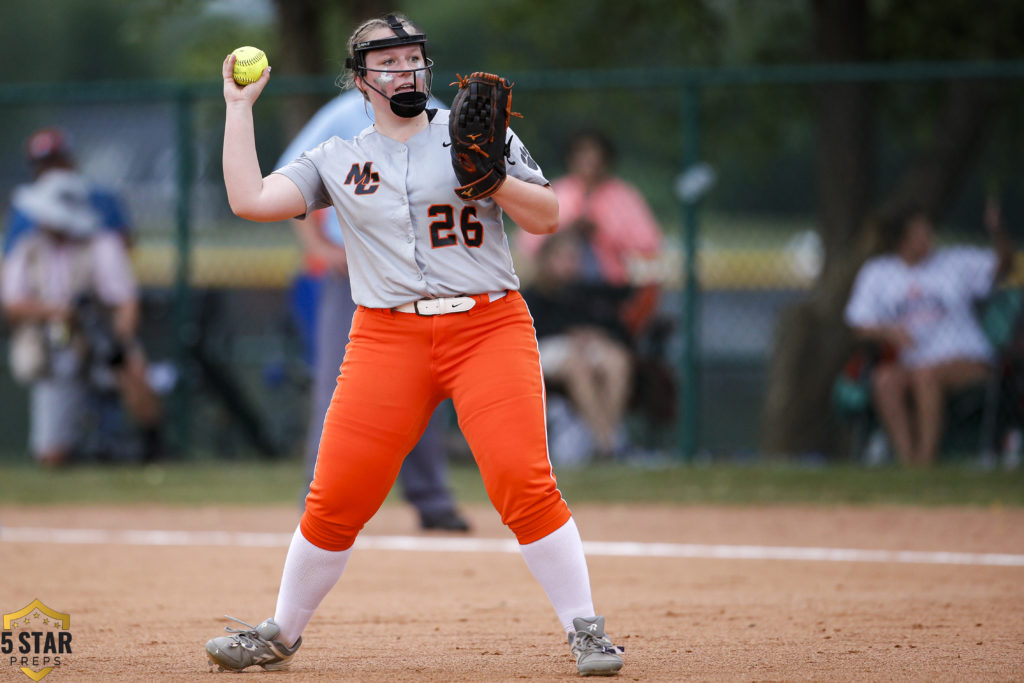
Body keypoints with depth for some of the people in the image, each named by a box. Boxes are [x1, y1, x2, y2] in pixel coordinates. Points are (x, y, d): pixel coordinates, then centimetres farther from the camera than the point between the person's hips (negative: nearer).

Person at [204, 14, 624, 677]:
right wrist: (240, 107, 8)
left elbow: (547, 217, 5)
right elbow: (250, 199, 1)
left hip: (489, 326, -1)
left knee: (524, 482, -17)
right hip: (389, 339, 2)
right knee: (335, 497, -2)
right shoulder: (336, 161, 13)